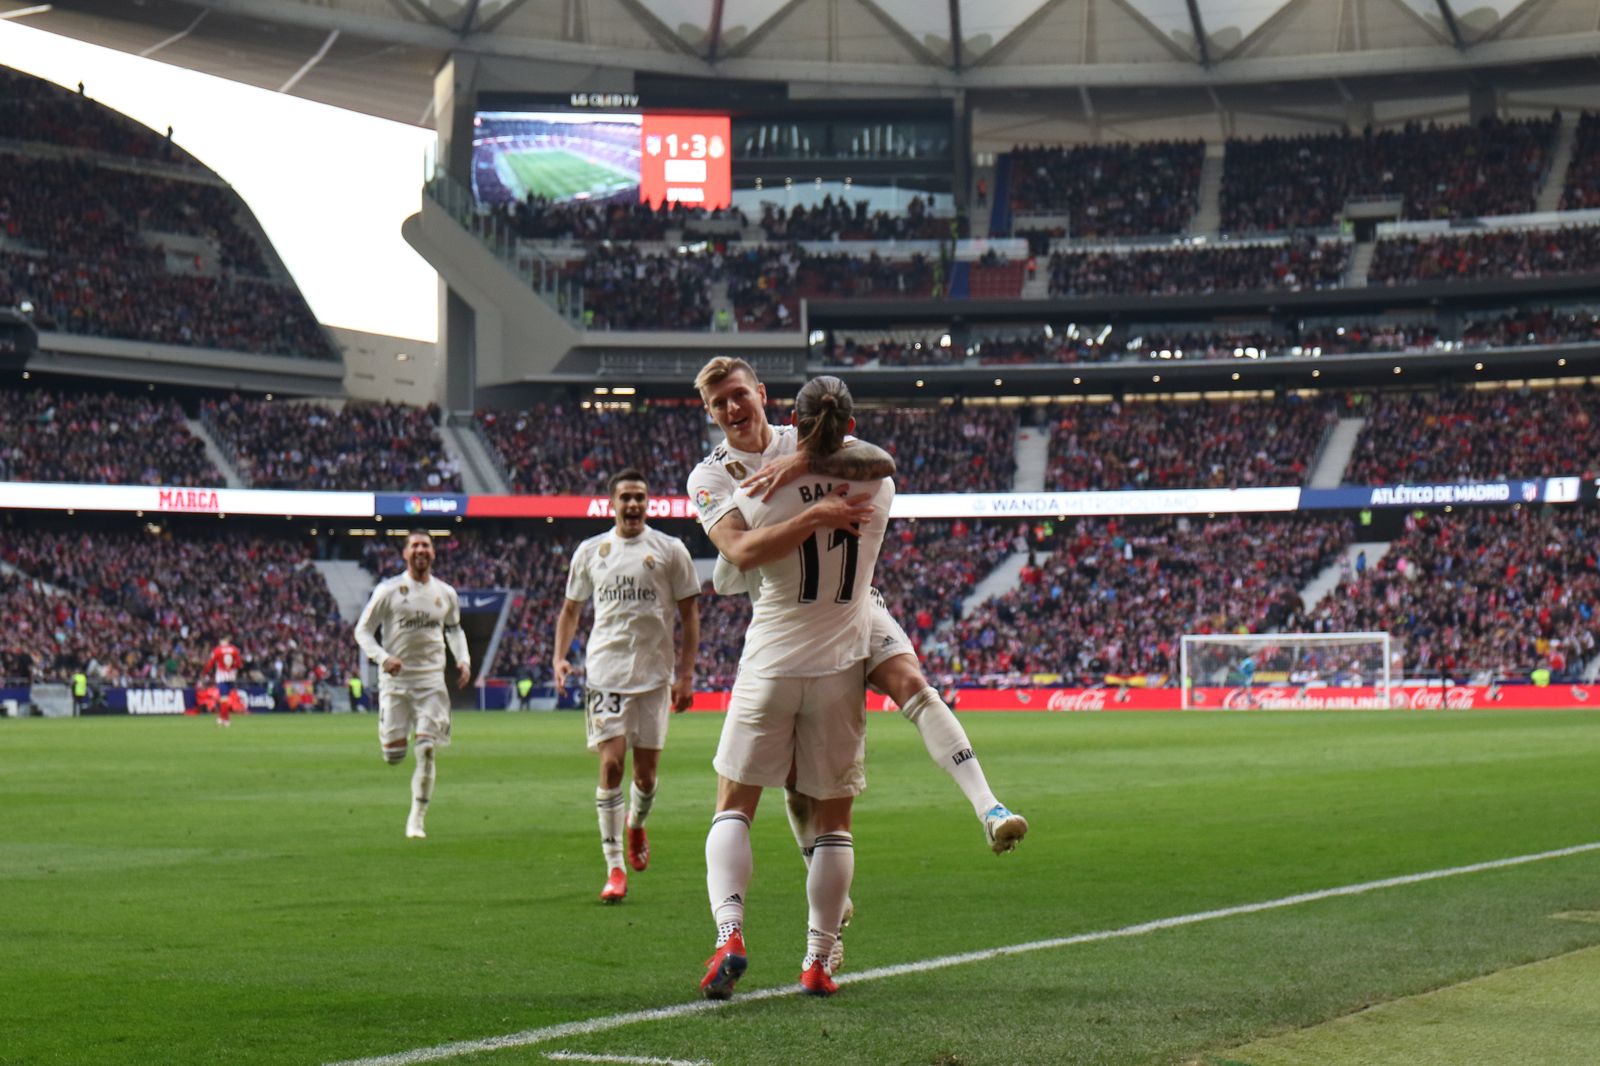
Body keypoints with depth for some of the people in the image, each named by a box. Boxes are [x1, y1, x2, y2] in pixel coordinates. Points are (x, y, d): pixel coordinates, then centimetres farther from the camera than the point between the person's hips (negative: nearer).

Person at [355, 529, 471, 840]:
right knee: (393, 754, -3)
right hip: (395, 679, -2)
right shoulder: (388, 590, -4)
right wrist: (383, 657, -19)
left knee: (427, 750, -8)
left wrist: (463, 660, 8)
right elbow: (363, 631, -2)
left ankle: (417, 817, 4)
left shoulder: (446, 594, 7)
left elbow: (454, 628, 25)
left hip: (431, 680, 2)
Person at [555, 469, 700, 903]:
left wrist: (686, 675, -2)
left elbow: (689, 615, 5)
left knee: (646, 770, 4)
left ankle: (636, 826, 38)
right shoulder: (590, 552, 8)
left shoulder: (670, 550, 3)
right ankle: (614, 868, -7)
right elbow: (571, 609, 18)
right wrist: (560, 656, 2)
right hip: (605, 671, 0)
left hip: (654, 674, 0)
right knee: (611, 765, -10)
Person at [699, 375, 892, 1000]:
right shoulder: (878, 490, 0)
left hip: (771, 666, -2)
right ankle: (818, 960, 11)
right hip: (841, 667, 2)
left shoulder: (765, 491, -10)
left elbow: (741, 553, -27)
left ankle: (730, 933, -13)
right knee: (833, 819, 10)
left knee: (734, 805, 7)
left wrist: (812, 515, -22)